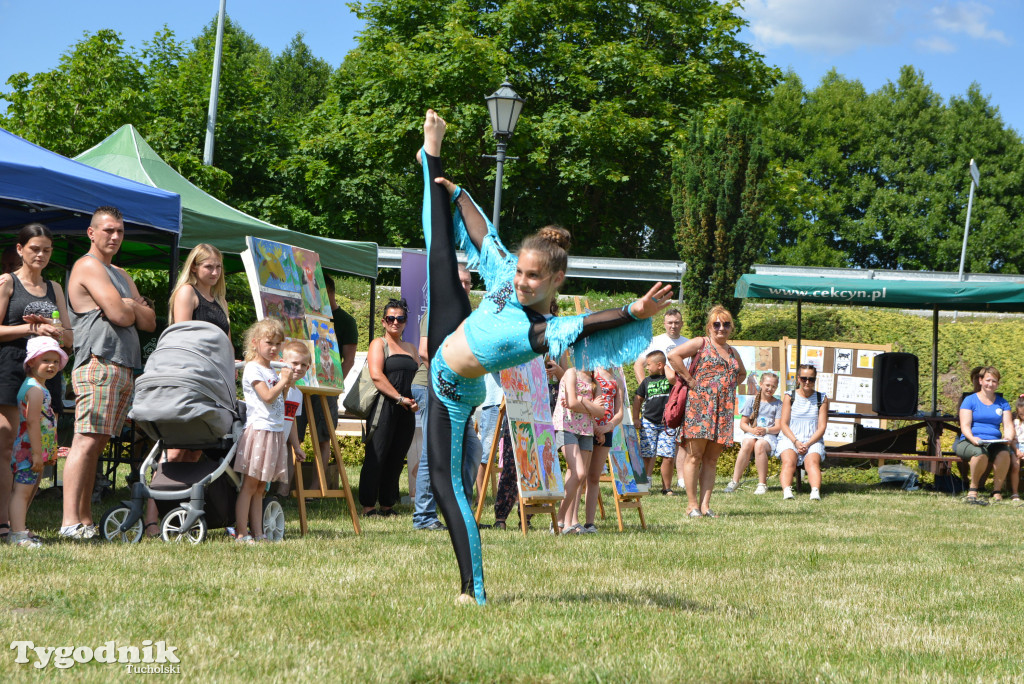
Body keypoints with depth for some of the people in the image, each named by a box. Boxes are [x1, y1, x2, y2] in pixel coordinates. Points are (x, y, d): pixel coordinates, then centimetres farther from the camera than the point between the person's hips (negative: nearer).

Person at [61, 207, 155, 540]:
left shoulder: (121, 275, 28)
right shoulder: (88, 266, -2)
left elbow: (149, 322, 19)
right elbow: (119, 315, -13)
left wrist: (130, 306, 0)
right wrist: (134, 309, 9)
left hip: (125, 369, 9)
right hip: (98, 364, -9)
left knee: (97, 443, 6)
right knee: (87, 441, -16)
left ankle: (85, 519, 5)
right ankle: (71, 521, -22)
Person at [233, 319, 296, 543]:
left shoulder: (272, 371, 19)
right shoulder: (253, 369, -8)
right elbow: (267, 397, -17)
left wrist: (286, 385, 6)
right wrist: (283, 381, -4)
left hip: (275, 432, 8)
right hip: (258, 430, -8)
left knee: (260, 487, 8)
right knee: (249, 485, -8)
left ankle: (257, 533, 8)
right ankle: (241, 533, -8)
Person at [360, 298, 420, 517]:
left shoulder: (410, 348, 21)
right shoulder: (379, 344, 3)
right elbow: (376, 375, -10)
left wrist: (416, 401, -2)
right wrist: (400, 398, -14)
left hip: (406, 411, 6)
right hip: (385, 407, -6)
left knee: (397, 458, 5)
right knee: (376, 457, -7)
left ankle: (387, 505, 11)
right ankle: (368, 506, -5)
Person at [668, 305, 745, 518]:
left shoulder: (732, 352, 21)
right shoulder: (701, 344, 2)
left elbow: (741, 373, 40)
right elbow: (673, 355, -11)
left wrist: (729, 384, 19)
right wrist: (690, 379, -10)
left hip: (723, 410, 6)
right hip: (700, 406, -6)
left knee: (711, 460, 4)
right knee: (694, 456, -6)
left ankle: (705, 505, 4)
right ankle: (692, 505, -4)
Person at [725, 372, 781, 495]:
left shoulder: (778, 404, 10)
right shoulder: (752, 400, 12)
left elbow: (778, 427, 0)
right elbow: (742, 423, 8)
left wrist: (766, 430, -20)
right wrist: (752, 430, -13)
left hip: (769, 436, -1)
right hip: (751, 433, 1)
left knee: (759, 445, -37)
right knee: (748, 443, -35)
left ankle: (762, 484, -33)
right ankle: (735, 481, -32)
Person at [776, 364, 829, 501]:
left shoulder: (822, 399, 9)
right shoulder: (789, 397, 9)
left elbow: (821, 427, 4)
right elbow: (784, 424, 3)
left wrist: (808, 444, -12)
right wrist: (796, 442, -14)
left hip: (813, 441, 0)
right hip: (789, 439, 0)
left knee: (812, 462, -31)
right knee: (789, 461, -31)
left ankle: (815, 491, -53)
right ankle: (786, 491, -52)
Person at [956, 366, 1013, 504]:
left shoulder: (1003, 403, 18)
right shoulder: (970, 400, 7)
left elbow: (1008, 426, 8)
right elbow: (965, 426, -3)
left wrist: (1008, 438, -17)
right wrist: (972, 438, -25)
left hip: (994, 442, 3)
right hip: (968, 442, -3)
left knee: (1004, 453, -34)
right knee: (981, 452, -39)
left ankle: (997, 492, -22)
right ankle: (973, 490, -20)